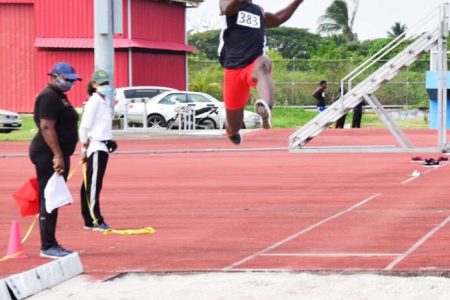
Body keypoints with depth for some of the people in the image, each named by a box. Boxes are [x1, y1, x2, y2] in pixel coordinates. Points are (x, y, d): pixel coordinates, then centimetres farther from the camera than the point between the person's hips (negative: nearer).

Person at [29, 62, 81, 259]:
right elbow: (47, 127, -22)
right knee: (49, 200, -8)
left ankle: (51, 245, 16)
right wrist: (58, 156, -26)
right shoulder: (49, 97, -13)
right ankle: (47, 246, -7)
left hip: (57, 154, 10)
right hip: (49, 155, -10)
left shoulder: (58, 96, 19)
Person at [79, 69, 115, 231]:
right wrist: (84, 148, -14)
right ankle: (96, 220, -6)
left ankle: (89, 220, 13)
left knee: (91, 184, 11)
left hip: (103, 146, 8)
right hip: (95, 146, -8)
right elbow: (84, 127, -14)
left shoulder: (106, 101, 15)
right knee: (93, 184, -6)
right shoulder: (93, 102, -11)